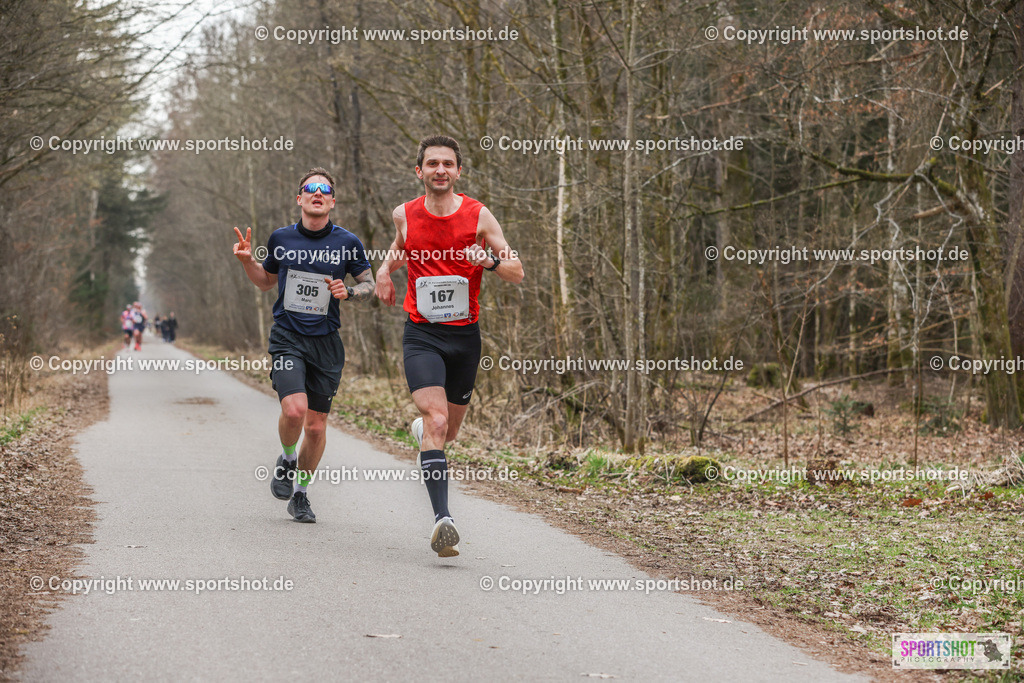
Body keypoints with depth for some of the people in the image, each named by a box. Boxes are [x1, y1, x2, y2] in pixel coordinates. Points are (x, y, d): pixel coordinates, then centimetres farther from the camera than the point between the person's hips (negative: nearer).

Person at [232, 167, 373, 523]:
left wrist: (348, 291, -12)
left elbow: (368, 284, 8)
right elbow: (266, 280, 19)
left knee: (316, 425, 4)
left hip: (326, 343, 1)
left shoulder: (347, 242, -1)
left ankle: (300, 493, 24)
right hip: (287, 337, -1)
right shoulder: (280, 238, 3)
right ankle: (287, 460, 10)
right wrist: (247, 260, 1)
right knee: (294, 409, -22)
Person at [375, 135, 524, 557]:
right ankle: (442, 519, -29)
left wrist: (490, 261, -23)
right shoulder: (404, 215, 0)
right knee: (436, 420, -22)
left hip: (465, 336, 2)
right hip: (421, 336, -1)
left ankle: (422, 429, 52)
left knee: (447, 432, 14)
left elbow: (517, 274, -3)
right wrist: (386, 268, 7)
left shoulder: (478, 216, -4)